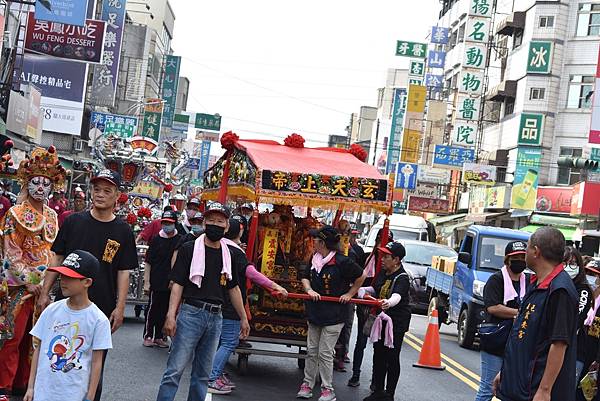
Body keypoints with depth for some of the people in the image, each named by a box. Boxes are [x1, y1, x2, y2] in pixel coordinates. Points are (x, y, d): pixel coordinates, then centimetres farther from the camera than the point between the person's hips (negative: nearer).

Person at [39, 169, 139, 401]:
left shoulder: (123, 232, 1)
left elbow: (123, 273, 1)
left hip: (102, 309, -1)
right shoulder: (73, 222, 4)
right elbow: (57, 259, 8)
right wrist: (45, 293, 3)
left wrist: (120, 308, -6)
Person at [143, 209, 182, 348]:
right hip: (156, 283, -1)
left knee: (165, 311, 8)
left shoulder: (181, 240, 2)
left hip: (172, 283, 1)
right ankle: (148, 336, 14)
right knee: (152, 309, 3)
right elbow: (148, 262, 3)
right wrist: (146, 282, -2)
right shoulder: (156, 240, 1)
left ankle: (160, 337, 19)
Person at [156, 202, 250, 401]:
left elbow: (233, 288, 19)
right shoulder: (189, 249, -2)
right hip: (191, 313, -5)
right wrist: (171, 315, -15)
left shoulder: (231, 254, 10)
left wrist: (243, 318, 19)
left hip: (215, 317, 5)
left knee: (203, 374, 12)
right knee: (175, 370, -8)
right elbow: (177, 284, -5)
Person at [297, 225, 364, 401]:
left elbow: (360, 277, -4)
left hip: (333, 315, -6)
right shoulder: (315, 259, 4)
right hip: (315, 313, 7)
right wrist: (309, 290, -5)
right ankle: (307, 384, 22)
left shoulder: (342, 262, -16)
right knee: (311, 351, 11)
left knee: (325, 353, -2)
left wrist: (349, 294, -5)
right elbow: (305, 277, 15)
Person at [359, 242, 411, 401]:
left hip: (397, 321, -8)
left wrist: (388, 303, -60)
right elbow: (375, 290, 22)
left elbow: (397, 296, -39)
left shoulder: (402, 278, -18)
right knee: (378, 355, 13)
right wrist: (361, 290, 4)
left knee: (392, 358, -1)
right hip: (381, 318, 8)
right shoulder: (383, 273, 5)